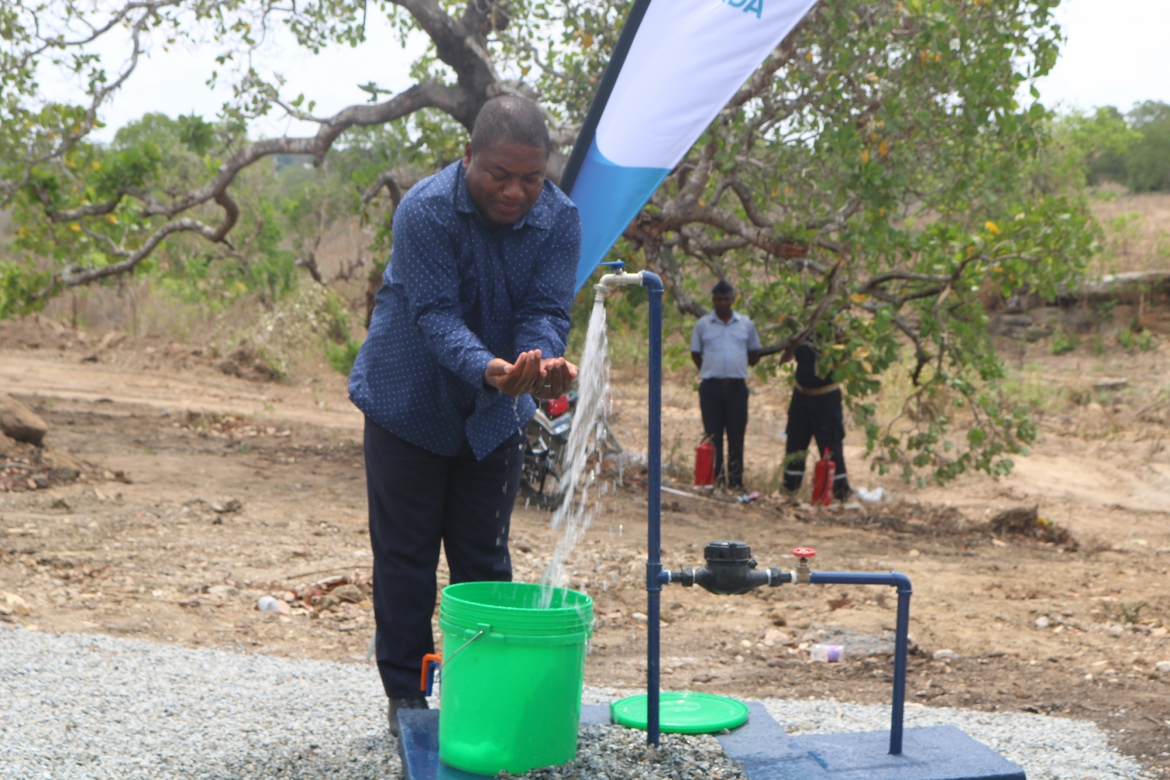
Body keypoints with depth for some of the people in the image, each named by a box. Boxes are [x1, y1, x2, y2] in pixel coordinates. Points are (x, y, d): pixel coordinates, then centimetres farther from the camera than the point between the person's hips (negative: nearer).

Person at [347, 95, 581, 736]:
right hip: (409, 403, -3)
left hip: (494, 417, 4)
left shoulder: (560, 220, -11)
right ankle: (406, 693, 16)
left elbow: (544, 312, -16)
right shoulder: (425, 210, -24)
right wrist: (487, 369, -48)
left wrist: (543, 364, -39)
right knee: (405, 555, 4)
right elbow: (436, 314, -29)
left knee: (484, 557, 9)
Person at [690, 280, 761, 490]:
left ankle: (736, 481, 9)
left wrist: (741, 368, 10)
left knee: (736, 436, 3)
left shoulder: (746, 324, 6)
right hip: (711, 386, 0)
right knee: (713, 435, 3)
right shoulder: (702, 324, 4)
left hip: (737, 386, 1)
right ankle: (715, 479, 9)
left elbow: (754, 353, 17)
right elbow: (695, 354, 13)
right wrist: (710, 370, 7)